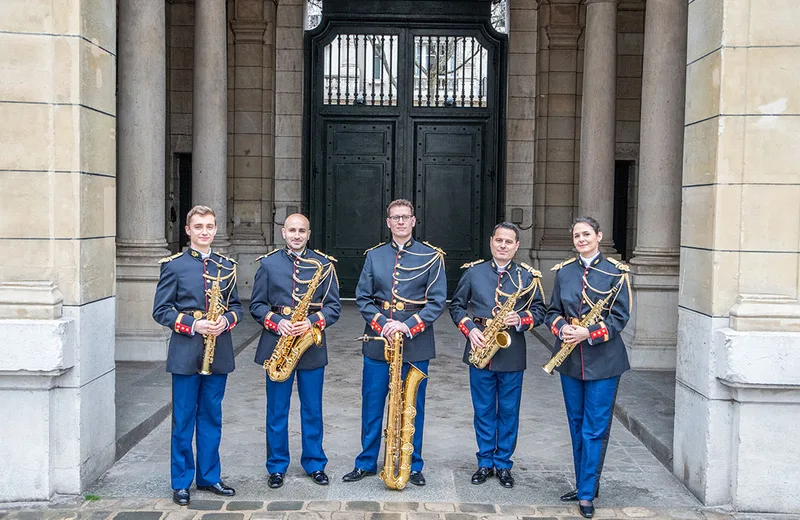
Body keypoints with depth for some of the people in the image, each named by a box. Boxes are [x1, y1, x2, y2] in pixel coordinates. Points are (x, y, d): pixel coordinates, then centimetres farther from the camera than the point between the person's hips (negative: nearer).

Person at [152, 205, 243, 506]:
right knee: (183, 420, 5)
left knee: (211, 417, 12)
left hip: (219, 352, 3)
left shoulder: (226, 266, 9)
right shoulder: (174, 265, -2)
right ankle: (181, 482, 16)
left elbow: (237, 306, 12)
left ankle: (209, 477, 24)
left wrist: (225, 321, -10)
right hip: (186, 353, -3)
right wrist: (193, 325, -17)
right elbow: (161, 311, -4)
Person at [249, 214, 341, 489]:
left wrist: (313, 321, -16)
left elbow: (334, 306, 2)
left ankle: (315, 464, 23)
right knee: (276, 411, 7)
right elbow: (256, 305, 4)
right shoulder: (268, 263, 4)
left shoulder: (323, 264, 3)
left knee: (312, 410, 9)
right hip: (276, 344, 0)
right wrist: (277, 322, -13)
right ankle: (277, 467, 20)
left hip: (311, 345, 0)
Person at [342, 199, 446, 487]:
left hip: (415, 343, -2)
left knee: (413, 407, 7)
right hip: (377, 341, 2)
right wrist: (380, 322, -12)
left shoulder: (431, 256, 1)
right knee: (372, 405, 8)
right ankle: (366, 462, 23)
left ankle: (413, 465, 21)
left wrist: (408, 325, -16)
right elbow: (362, 297, 5)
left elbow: (437, 301, -5)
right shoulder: (374, 255, 7)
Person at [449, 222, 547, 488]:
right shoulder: (473, 272, 3)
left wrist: (521, 320, -15)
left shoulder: (528, 276, 1)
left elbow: (540, 310, 5)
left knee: (509, 411, 8)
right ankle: (485, 463, 23)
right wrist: (470, 329, -9)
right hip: (480, 350, 1)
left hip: (512, 353, 0)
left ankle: (503, 464, 21)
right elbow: (456, 305, 7)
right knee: (483, 411, 10)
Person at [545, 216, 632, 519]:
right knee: (577, 425, 13)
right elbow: (553, 311, 10)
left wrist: (589, 333, -19)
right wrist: (562, 328, -12)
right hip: (570, 358, 4)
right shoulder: (564, 271, 7)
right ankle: (583, 485, 26)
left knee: (595, 428, -1)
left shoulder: (615, 272, -4)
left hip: (603, 360, -4)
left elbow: (620, 316, -8)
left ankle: (587, 494, 7)